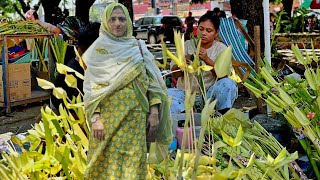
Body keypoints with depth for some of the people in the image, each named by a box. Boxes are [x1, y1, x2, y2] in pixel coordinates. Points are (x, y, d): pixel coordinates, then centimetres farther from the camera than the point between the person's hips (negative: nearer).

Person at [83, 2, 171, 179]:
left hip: (135, 116, 3)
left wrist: (154, 111, -1)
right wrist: (95, 118, -13)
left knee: (134, 161, 6)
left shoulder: (138, 47, 8)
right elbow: (91, 87, -4)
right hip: (109, 116, -2)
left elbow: (151, 80, 7)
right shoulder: (98, 49, 0)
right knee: (109, 161, 1)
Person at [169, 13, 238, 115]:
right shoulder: (187, 45, 6)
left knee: (228, 84, -28)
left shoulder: (221, 48, 2)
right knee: (168, 94, -27)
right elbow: (174, 74, 1)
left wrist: (207, 59, -27)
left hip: (209, 93, -1)